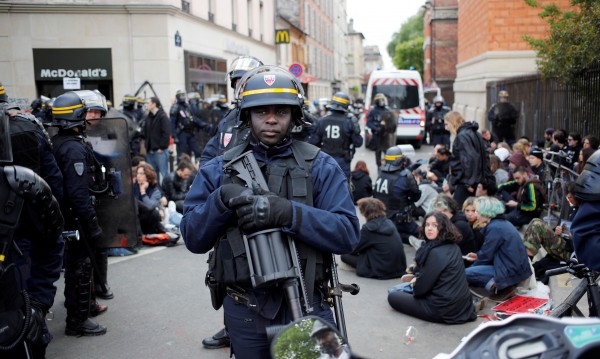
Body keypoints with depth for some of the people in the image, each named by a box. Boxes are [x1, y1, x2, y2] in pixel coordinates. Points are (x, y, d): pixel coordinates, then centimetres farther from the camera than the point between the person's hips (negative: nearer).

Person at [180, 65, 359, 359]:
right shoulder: (218, 170, 2)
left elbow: (347, 234, -13)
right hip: (245, 311, 2)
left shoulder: (321, 167, -4)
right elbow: (193, 238, 0)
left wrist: (288, 213, -27)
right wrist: (221, 199, -19)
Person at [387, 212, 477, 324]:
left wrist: (414, 288, 4)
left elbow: (421, 288, -16)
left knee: (393, 297, 5)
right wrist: (418, 279, 12)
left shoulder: (436, 252, -22)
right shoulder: (453, 247, 6)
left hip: (445, 310, -9)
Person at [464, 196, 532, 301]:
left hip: (511, 272, -10)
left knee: (466, 274, -14)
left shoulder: (494, 227, -17)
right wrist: (478, 256, 21)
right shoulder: (503, 223, 12)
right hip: (517, 268, 10)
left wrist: (472, 265, 4)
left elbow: (486, 256, -12)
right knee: (474, 267, 19)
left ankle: (500, 287, -9)